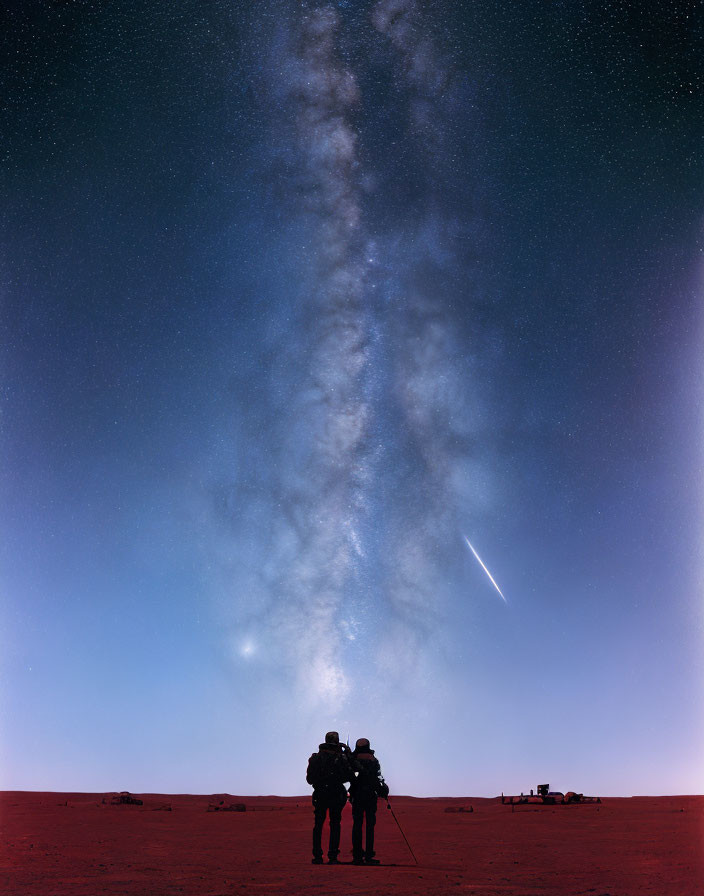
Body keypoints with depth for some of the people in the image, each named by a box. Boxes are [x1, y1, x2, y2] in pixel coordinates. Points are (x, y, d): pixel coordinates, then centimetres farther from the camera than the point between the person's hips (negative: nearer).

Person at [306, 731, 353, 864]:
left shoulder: (315, 758, -1)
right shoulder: (341, 758, -9)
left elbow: (309, 779, 1)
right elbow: (349, 776, -6)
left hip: (319, 795, 2)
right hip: (336, 796, -2)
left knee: (318, 825, 12)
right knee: (335, 825, 7)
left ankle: (317, 856, 12)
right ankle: (332, 857, 5)